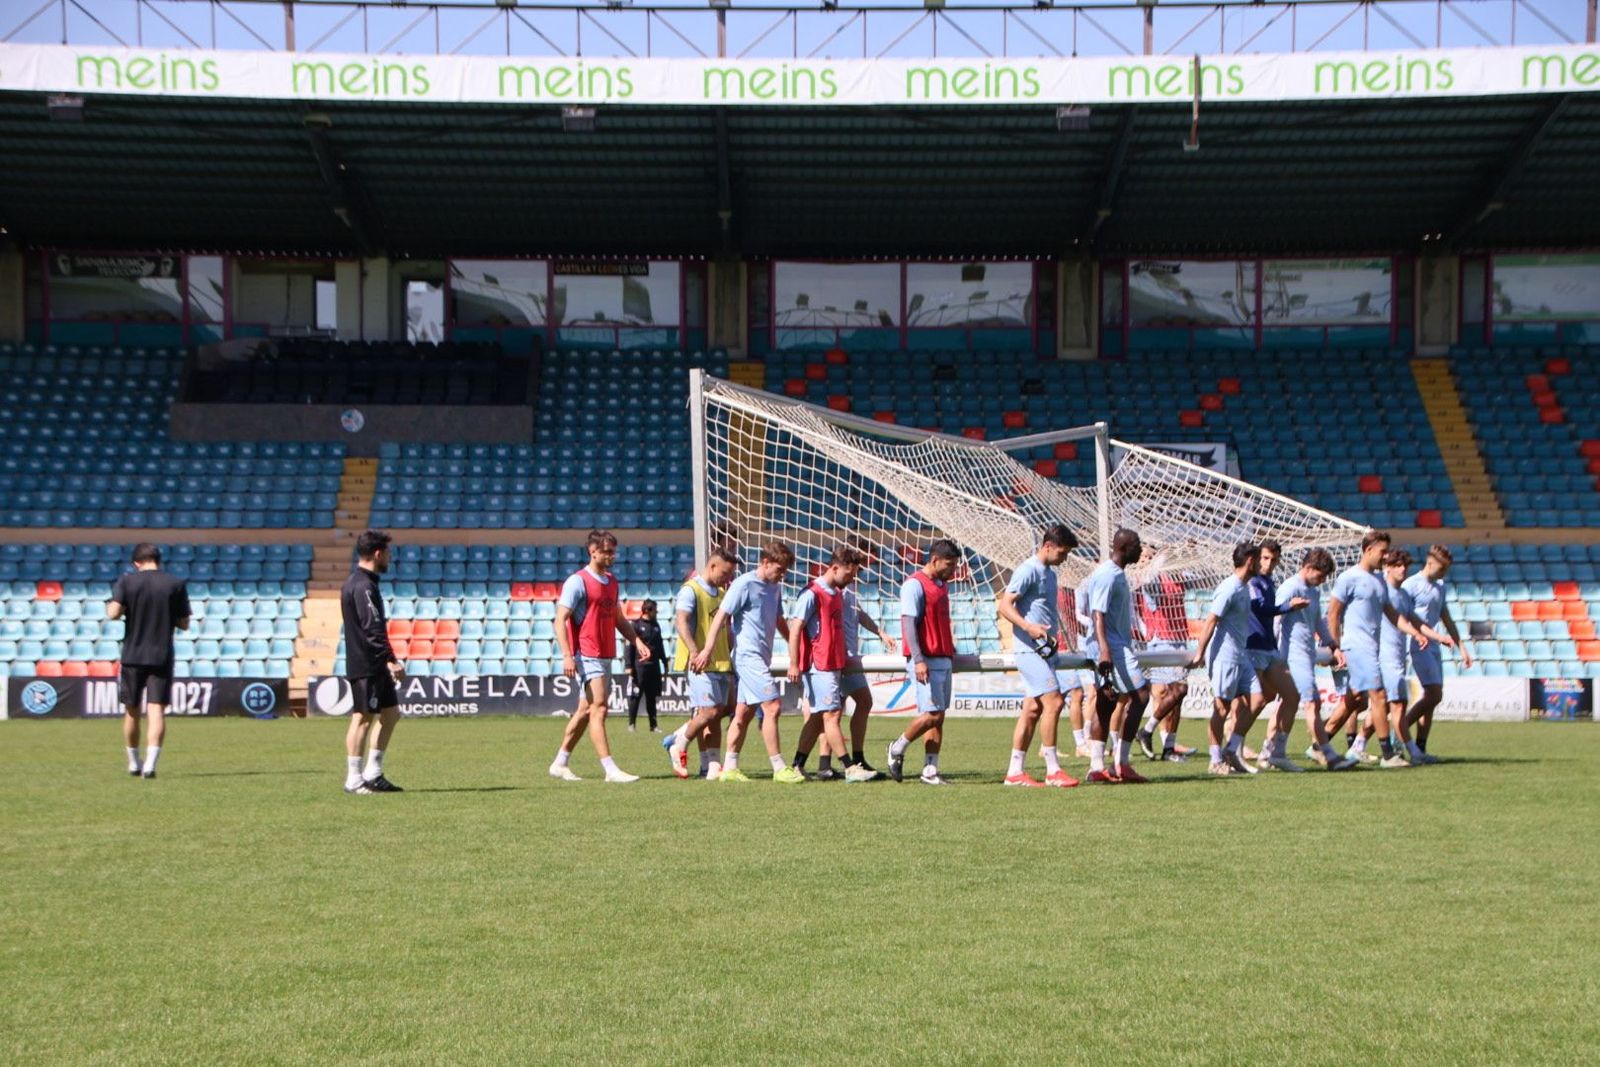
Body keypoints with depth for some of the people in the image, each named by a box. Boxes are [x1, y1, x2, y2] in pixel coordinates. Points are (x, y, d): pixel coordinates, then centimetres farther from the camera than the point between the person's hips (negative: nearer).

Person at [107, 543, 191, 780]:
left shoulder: (127, 581, -2)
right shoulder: (176, 584, 0)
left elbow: (113, 613, -13)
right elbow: (184, 624, 2)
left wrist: (111, 608, 9)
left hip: (132, 656, 1)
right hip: (162, 657, -1)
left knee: (132, 711, 14)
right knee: (157, 711, -4)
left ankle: (134, 764, 26)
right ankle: (150, 764, -18)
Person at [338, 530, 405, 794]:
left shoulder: (355, 582, 17)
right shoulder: (363, 586, -16)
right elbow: (373, 629, -23)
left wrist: (387, 660, 22)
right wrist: (390, 660, -26)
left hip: (374, 666, 11)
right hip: (365, 665, -11)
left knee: (391, 713, 13)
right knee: (363, 717, -6)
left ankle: (373, 774, 17)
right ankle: (354, 780, -1)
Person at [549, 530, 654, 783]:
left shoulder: (612, 581, 15)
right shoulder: (577, 582, -9)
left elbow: (619, 619, 24)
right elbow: (560, 620, -13)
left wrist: (637, 642, 10)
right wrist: (567, 655, -22)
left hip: (605, 656, 9)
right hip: (586, 656, -9)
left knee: (586, 710, 12)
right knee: (598, 708, -14)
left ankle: (560, 764, 21)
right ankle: (610, 769, -18)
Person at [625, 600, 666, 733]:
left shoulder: (655, 626, 14)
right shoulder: (636, 625, -4)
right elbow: (630, 646, -7)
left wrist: (665, 662, 20)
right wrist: (629, 665, -12)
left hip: (654, 666, 6)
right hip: (639, 665, -6)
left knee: (652, 697, 9)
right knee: (635, 696, -4)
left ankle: (653, 725, 12)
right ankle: (631, 723, 3)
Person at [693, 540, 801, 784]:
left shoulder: (775, 587, 14)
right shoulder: (744, 584, -11)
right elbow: (721, 616, -13)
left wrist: (794, 645, 26)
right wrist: (708, 649, -17)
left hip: (761, 658, 9)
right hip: (748, 655, -9)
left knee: (744, 713, 10)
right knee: (772, 706, -14)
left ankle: (730, 768, 14)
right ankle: (779, 768, -12)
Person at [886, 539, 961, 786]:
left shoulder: (942, 585, 17)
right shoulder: (915, 585, -10)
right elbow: (908, 623, -15)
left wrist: (951, 650, 19)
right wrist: (918, 660, -22)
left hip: (944, 660, 9)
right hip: (926, 661, -9)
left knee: (939, 716, 5)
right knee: (932, 714, -12)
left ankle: (930, 771, 6)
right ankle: (898, 749, 9)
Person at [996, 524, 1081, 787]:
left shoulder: (1049, 573, 18)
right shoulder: (1029, 570, -11)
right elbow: (1005, 605, -17)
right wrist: (1029, 627, -29)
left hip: (1044, 649, 10)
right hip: (1030, 649, -10)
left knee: (1033, 709, 7)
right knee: (1053, 701, -14)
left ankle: (1015, 771, 10)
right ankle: (1052, 770, -10)